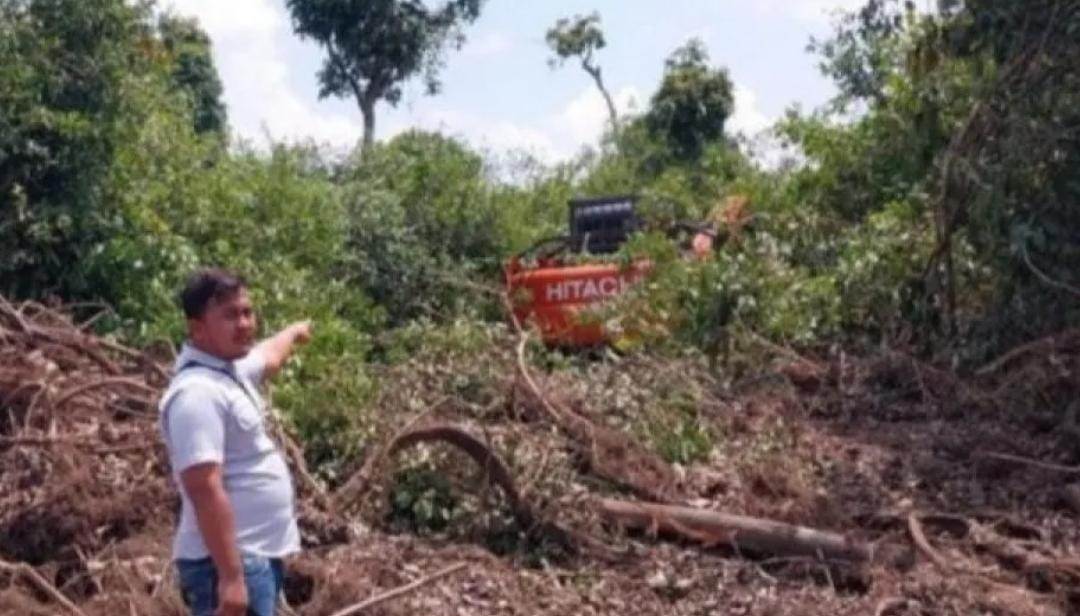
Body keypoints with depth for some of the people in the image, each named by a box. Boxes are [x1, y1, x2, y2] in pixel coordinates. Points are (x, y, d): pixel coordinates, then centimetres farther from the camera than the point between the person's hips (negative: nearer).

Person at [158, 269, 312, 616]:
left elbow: (268, 357, 35)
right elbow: (205, 490, -27)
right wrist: (231, 577, -30)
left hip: (258, 555, 11)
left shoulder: (231, 368, 9)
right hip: (230, 562, -11)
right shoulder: (198, 392, -21)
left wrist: (294, 332, 55)